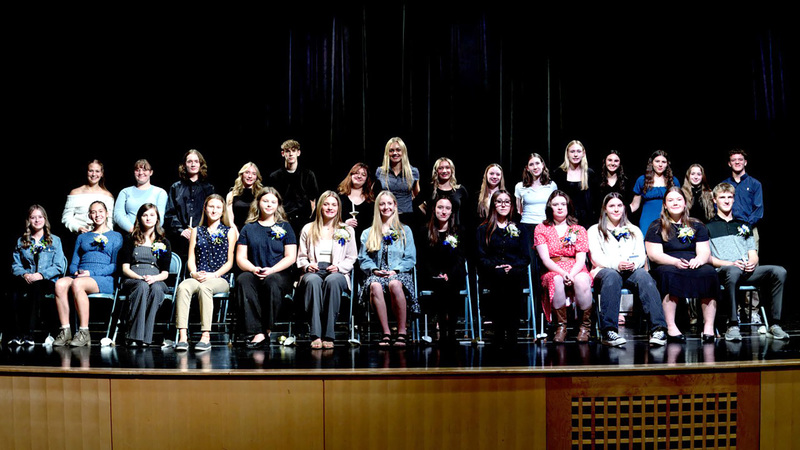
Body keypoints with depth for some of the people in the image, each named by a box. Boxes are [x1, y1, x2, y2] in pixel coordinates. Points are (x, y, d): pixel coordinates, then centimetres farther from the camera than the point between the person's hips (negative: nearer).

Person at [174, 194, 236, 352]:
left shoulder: (229, 232, 14)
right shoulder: (196, 231, 22)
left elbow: (229, 262, 6)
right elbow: (191, 259, 14)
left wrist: (213, 275, -10)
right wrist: (194, 273, -7)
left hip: (220, 279, -2)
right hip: (198, 277, 2)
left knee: (204, 287, -38)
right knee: (183, 287, -33)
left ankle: (206, 336, -40)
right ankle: (182, 336, -40)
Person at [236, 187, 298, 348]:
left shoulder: (285, 227, 13)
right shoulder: (249, 228, 16)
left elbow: (291, 257, 4)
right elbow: (240, 258, 10)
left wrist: (272, 270, -13)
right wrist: (253, 269, -12)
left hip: (280, 275, -1)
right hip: (255, 274, 2)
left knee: (272, 280, -38)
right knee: (243, 279, -34)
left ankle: (267, 330, -30)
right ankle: (258, 333, -41)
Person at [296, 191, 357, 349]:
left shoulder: (347, 231, 19)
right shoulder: (308, 229, 20)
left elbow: (351, 258, 14)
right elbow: (301, 257, 19)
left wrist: (338, 267, -6)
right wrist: (307, 266, -4)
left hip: (337, 273, 0)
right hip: (313, 272, 1)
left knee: (332, 280, -40)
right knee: (313, 281, -39)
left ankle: (328, 335, -40)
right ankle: (316, 335, -46)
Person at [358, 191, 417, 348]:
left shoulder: (405, 231, 18)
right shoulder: (368, 233, 22)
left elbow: (410, 258, 9)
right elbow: (363, 259, 13)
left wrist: (395, 271, -9)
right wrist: (374, 270, -8)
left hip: (399, 274, -1)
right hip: (376, 274, 1)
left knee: (395, 284, -40)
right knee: (375, 286, -38)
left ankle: (402, 332, -33)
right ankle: (386, 334, -36)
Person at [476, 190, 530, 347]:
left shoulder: (519, 229, 23)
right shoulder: (483, 229, 19)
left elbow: (526, 257, 14)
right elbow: (481, 257, 9)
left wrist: (513, 267, -7)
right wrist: (495, 267, -10)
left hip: (515, 271, 1)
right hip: (492, 273, -1)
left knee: (512, 277, -36)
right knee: (500, 276, -37)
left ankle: (511, 331, -35)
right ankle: (499, 332, -35)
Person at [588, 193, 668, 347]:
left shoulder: (634, 230, 25)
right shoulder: (594, 231, 15)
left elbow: (642, 256, 12)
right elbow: (596, 258, 0)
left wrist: (634, 264, -14)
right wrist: (616, 264, -20)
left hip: (632, 271, 2)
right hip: (605, 271, -2)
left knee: (643, 275, -34)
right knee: (612, 276, -40)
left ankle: (658, 328, -46)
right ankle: (608, 331, -47)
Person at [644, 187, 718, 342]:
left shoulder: (697, 226, 20)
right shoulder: (656, 227, 11)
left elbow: (705, 251, 9)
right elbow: (654, 254, -2)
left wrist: (700, 259, -16)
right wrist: (676, 262, -20)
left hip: (694, 266, 2)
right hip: (665, 267, -2)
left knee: (708, 272, -31)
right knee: (669, 272, -38)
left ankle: (709, 326, -33)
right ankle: (671, 328, -42)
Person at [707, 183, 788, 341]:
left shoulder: (743, 225, 30)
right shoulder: (709, 227, 14)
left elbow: (753, 254, 23)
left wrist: (752, 262, -3)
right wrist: (730, 263, -13)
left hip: (747, 271, 5)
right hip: (723, 271, -5)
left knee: (779, 271, -24)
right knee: (733, 271, -43)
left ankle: (774, 325, -24)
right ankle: (732, 326, -39)